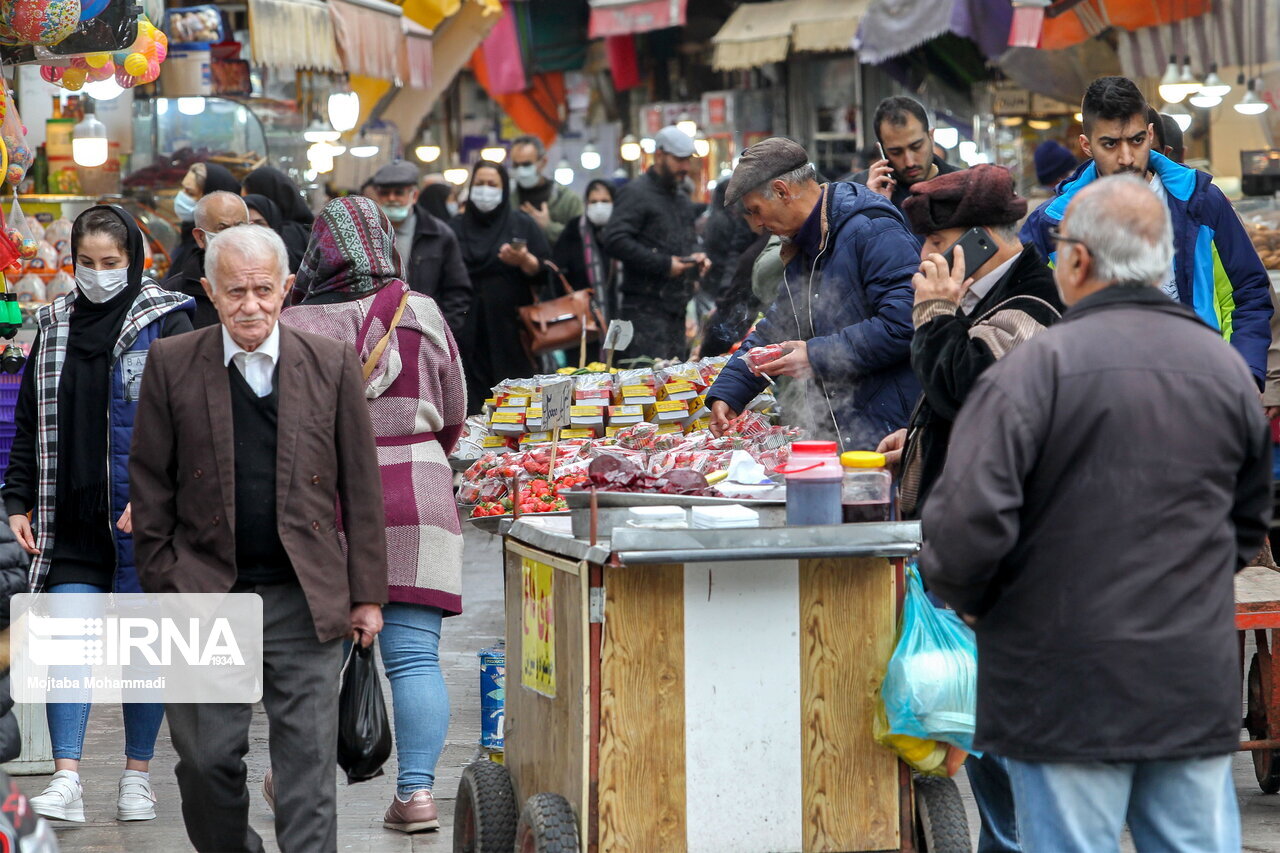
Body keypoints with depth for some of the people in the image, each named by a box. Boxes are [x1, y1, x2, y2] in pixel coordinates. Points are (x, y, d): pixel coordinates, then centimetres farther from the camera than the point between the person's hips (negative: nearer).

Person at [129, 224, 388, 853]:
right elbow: (150, 487, 5)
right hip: (204, 593, 0)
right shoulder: (171, 365, 2)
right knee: (206, 760, 5)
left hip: (307, 601, 0)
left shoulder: (331, 364, 3)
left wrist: (367, 594, 4)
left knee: (308, 766, -1)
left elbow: (362, 487, 6)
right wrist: (160, 587, 0)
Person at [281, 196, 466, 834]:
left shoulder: (294, 328, -6)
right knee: (414, 654, -1)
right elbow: (453, 416, 13)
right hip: (415, 505, 1)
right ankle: (416, 788, -9)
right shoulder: (422, 317, 2)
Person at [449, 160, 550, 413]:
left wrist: (524, 261, -16)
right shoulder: (455, 229, 14)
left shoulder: (522, 225, 9)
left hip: (510, 328, -1)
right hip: (468, 333, 1)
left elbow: (546, 272, 3)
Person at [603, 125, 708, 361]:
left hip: (676, 310, 9)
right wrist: (663, 264, -19)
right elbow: (615, 241, -19)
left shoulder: (683, 201, 24)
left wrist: (695, 258, 11)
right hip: (645, 309, -9)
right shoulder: (636, 193, -6)